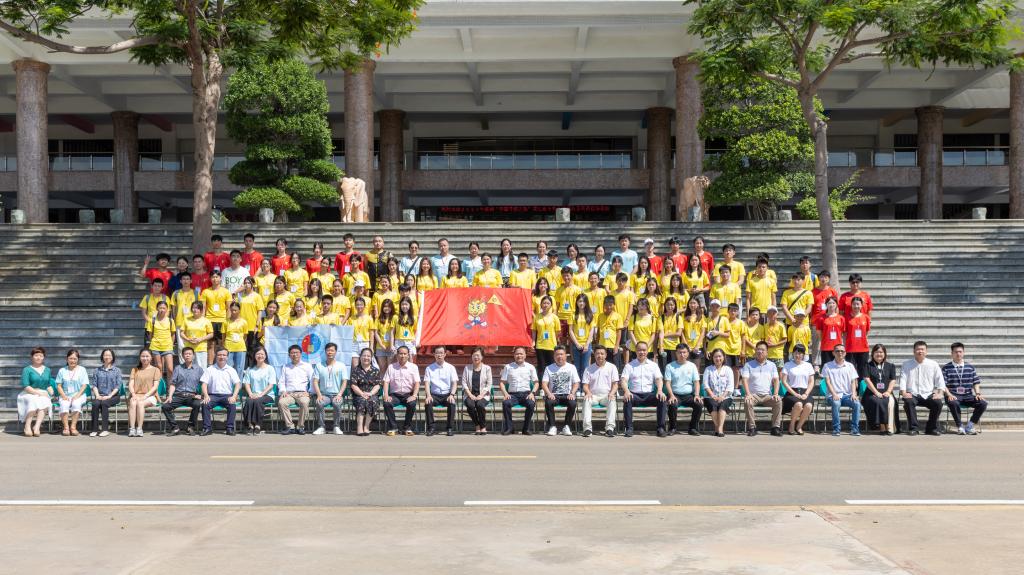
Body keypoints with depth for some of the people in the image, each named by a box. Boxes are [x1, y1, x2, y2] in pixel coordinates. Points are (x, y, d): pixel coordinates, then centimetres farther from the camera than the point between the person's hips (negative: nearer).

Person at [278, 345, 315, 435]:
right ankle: (290, 427, -25)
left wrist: (309, 392, -6)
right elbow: (281, 382, 19)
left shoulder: (307, 366, 16)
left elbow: (313, 380, 9)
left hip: (302, 393, -2)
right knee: (281, 402, -33)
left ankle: (300, 427, -24)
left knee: (304, 402, -38)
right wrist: (283, 391, -1)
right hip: (289, 393, 2)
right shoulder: (285, 367, 24)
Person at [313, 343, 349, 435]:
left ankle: (337, 427, -21)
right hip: (324, 395, 1)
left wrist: (339, 395, -13)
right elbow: (315, 381, 5)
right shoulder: (319, 366, 12)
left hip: (336, 394, -1)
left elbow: (344, 382, 2)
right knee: (319, 404, -32)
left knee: (337, 404, -35)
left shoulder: (341, 366, 9)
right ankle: (321, 427, -23)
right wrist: (319, 395, -12)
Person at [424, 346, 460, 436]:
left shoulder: (450, 367, 8)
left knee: (452, 403, -32)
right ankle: (430, 428, -21)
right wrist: (428, 395, -17)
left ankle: (450, 428, -20)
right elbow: (427, 383, 2)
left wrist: (452, 395, -15)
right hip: (434, 394, 0)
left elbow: (454, 383, 3)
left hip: (447, 394, 0)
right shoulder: (429, 368, 9)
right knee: (427, 403, -32)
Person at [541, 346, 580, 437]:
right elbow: (544, 383, 2)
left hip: (567, 395, 0)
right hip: (554, 395, 0)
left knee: (573, 403, -34)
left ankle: (567, 426, -16)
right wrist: (549, 393, -17)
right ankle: (552, 427, -21)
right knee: (548, 402, -34)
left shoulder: (571, 367, 11)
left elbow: (576, 383, 6)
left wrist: (572, 393, -13)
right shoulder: (549, 368, 11)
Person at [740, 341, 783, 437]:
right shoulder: (748, 365, 10)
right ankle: (752, 427, -25)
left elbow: (776, 380, 7)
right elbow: (744, 380, -2)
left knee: (778, 401, -28)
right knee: (747, 402, -34)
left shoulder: (772, 365, 16)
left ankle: (776, 427, -21)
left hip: (767, 395, 2)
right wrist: (748, 394, -18)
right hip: (753, 395, -2)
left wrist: (775, 394, -11)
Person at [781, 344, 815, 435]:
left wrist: (806, 394, -6)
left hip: (805, 392, 2)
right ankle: (791, 426, -12)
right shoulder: (788, 365, 7)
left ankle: (799, 427, -8)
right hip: (792, 392, -2)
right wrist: (795, 394, -9)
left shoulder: (808, 365, 16)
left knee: (808, 405, -32)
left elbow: (811, 382, 11)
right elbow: (784, 381, 0)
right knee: (798, 404, -35)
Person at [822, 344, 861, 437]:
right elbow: (828, 382, 0)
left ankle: (854, 428, -21)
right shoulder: (828, 366, 9)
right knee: (836, 403, -37)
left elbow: (853, 382, 10)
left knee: (857, 403, -29)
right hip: (834, 395, -2)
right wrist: (834, 394, -15)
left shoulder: (850, 366, 16)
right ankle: (836, 429, -27)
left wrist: (853, 394, -9)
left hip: (848, 395, 2)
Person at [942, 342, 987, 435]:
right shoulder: (946, 368, 7)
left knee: (983, 403, -24)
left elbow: (976, 383, 15)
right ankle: (960, 427, -19)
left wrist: (977, 394, -3)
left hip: (968, 396, 3)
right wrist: (949, 394, -16)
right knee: (953, 403, -39)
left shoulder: (970, 367, 15)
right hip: (954, 396, -3)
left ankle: (970, 426, -10)